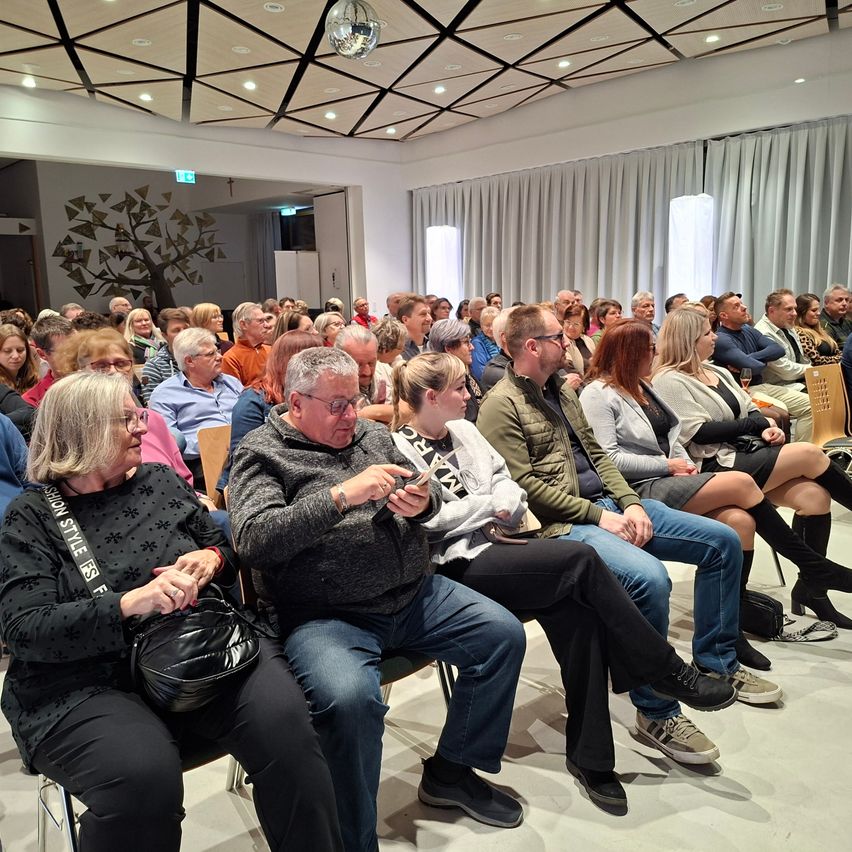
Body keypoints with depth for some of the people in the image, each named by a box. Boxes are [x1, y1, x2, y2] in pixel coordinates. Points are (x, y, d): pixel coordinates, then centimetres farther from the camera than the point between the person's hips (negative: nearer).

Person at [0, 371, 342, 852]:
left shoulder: (161, 481, 12)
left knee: (283, 719, -24)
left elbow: (227, 548, 19)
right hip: (88, 682, -2)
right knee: (142, 775, -33)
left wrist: (212, 559, -6)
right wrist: (130, 604, -24)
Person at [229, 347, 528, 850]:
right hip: (326, 616, -6)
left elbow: (428, 495, 18)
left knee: (504, 634, -4)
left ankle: (452, 771, 16)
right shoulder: (262, 453, -3)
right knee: (351, 697, -34)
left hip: (415, 593, 7)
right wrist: (341, 495, -25)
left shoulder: (372, 433, 14)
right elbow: (253, 539, -19)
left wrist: (423, 503, -8)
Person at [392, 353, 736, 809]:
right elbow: (428, 519, -15)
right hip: (457, 565, -7)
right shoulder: (399, 448, -5)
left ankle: (588, 754, -7)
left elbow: (508, 486, 16)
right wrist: (491, 502, -6)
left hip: (493, 544, 7)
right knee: (581, 559, -24)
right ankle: (668, 671, -8)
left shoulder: (464, 431, 17)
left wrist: (504, 500, -7)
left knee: (576, 612, -20)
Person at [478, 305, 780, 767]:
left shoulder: (561, 391, 18)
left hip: (610, 503, 9)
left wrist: (630, 502, 2)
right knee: (650, 578, -34)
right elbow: (524, 486, -17)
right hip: (562, 523, -9)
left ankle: (716, 663, 19)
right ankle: (656, 713, -12)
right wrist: (597, 516, -16)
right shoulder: (500, 406, -10)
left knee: (723, 540, 3)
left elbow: (596, 453, 18)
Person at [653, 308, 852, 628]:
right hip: (716, 466, -8)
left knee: (815, 496, -15)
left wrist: (765, 428, -6)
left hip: (745, 454, 8)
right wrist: (759, 424, -8)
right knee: (810, 453, -19)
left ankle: (812, 585, -1)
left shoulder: (717, 371, 19)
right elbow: (699, 432, -15)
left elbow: (750, 410, 18)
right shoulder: (669, 381, -7)